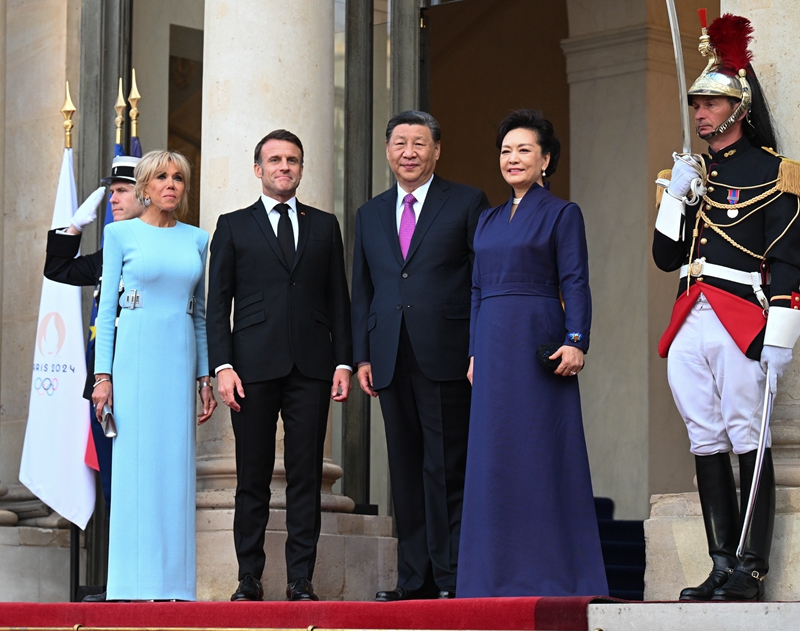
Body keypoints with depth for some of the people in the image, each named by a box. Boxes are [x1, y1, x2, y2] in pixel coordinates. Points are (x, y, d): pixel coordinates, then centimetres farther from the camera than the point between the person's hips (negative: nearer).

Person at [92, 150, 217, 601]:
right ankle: (135, 583, -3)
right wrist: (103, 374, -7)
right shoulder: (121, 234, 3)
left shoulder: (197, 239, 13)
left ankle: (173, 581, 4)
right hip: (136, 352, -3)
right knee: (135, 461, -5)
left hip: (182, 356, 3)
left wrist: (206, 375, 10)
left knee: (177, 464, 1)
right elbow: (106, 307, 1)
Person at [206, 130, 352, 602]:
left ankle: (301, 580, 3)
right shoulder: (233, 226, 10)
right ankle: (250, 578, 7)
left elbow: (339, 299, 13)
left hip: (311, 368, 1)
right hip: (254, 368, -1)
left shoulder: (325, 226, 15)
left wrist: (344, 361, 3)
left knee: (307, 477, 0)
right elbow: (218, 303, 5)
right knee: (253, 479, 1)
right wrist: (223, 365, -6)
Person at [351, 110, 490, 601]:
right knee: (406, 473, 7)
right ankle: (415, 579, 11)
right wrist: (363, 355, 9)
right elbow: (363, 291, 19)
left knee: (448, 472, -6)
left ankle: (454, 577, -1)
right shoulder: (370, 215, 18)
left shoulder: (468, 204, 4)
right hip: (392, 361, 5)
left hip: (447, 358, -5)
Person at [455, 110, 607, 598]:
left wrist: (575, 341, -19)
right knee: (494, 452, 6)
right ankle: (502, 569, 11)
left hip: (537, 339, -6)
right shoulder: (489, 220, 17)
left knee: (543, 449, -4)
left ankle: (553, 571, 1)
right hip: (493, 343, 6)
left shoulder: (562, 213, -1)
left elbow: (575, 283, -8)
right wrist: (475, 353, 13)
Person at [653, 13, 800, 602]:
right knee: (707, 444, 7)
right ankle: (723, 569, 11)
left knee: (748, 443, -6)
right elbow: (666, 256, 18)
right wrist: (675, 195, 3)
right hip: (689, 324, 7)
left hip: (740, 322, -7)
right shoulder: (690, 172, 19)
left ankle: (752, 571, -4)